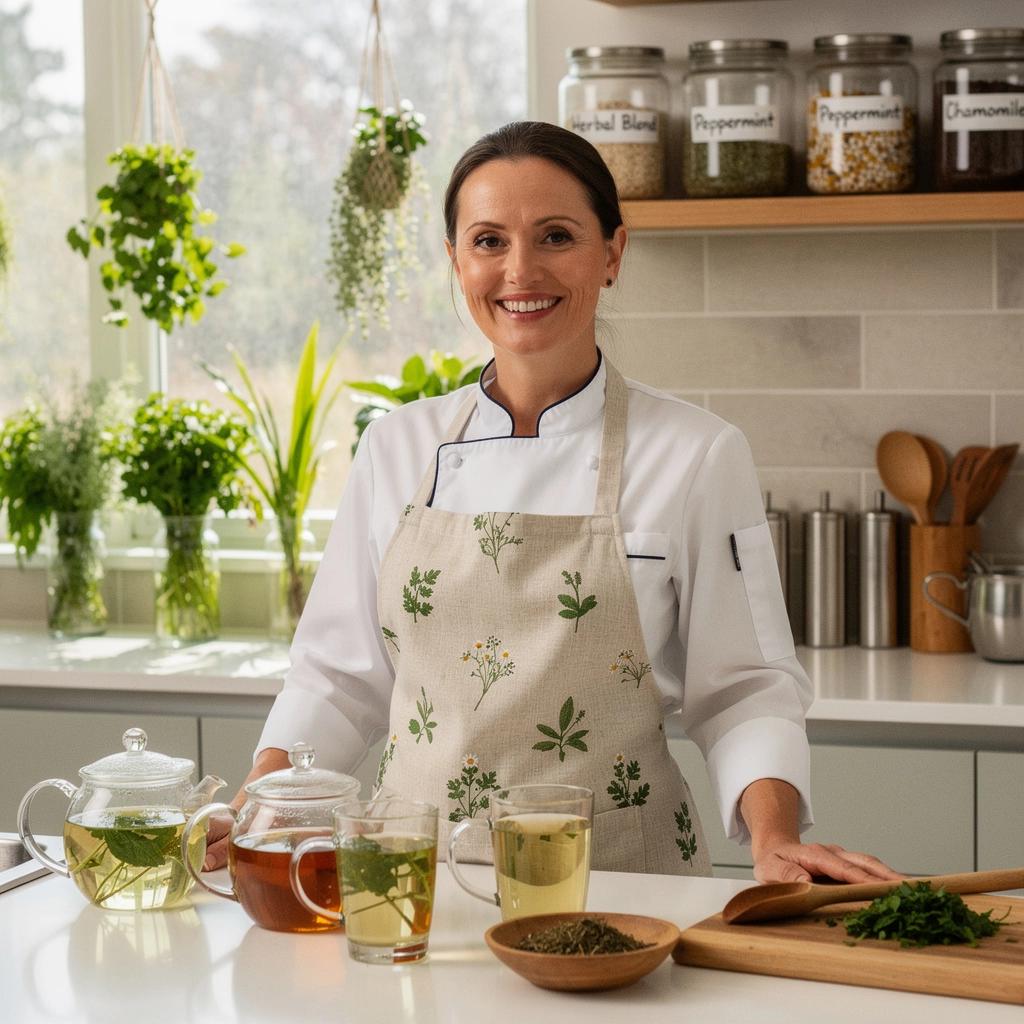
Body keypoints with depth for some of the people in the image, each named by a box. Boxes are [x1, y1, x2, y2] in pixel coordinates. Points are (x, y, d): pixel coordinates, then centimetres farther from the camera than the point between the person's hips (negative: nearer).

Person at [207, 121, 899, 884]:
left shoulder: (699, 456, 0)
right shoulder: (399, 446, 8)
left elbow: (744, 692, 1)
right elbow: (341, 673, 13)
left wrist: (775, 840, -16)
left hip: (613, 879, -3)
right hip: (419, 875, 4)